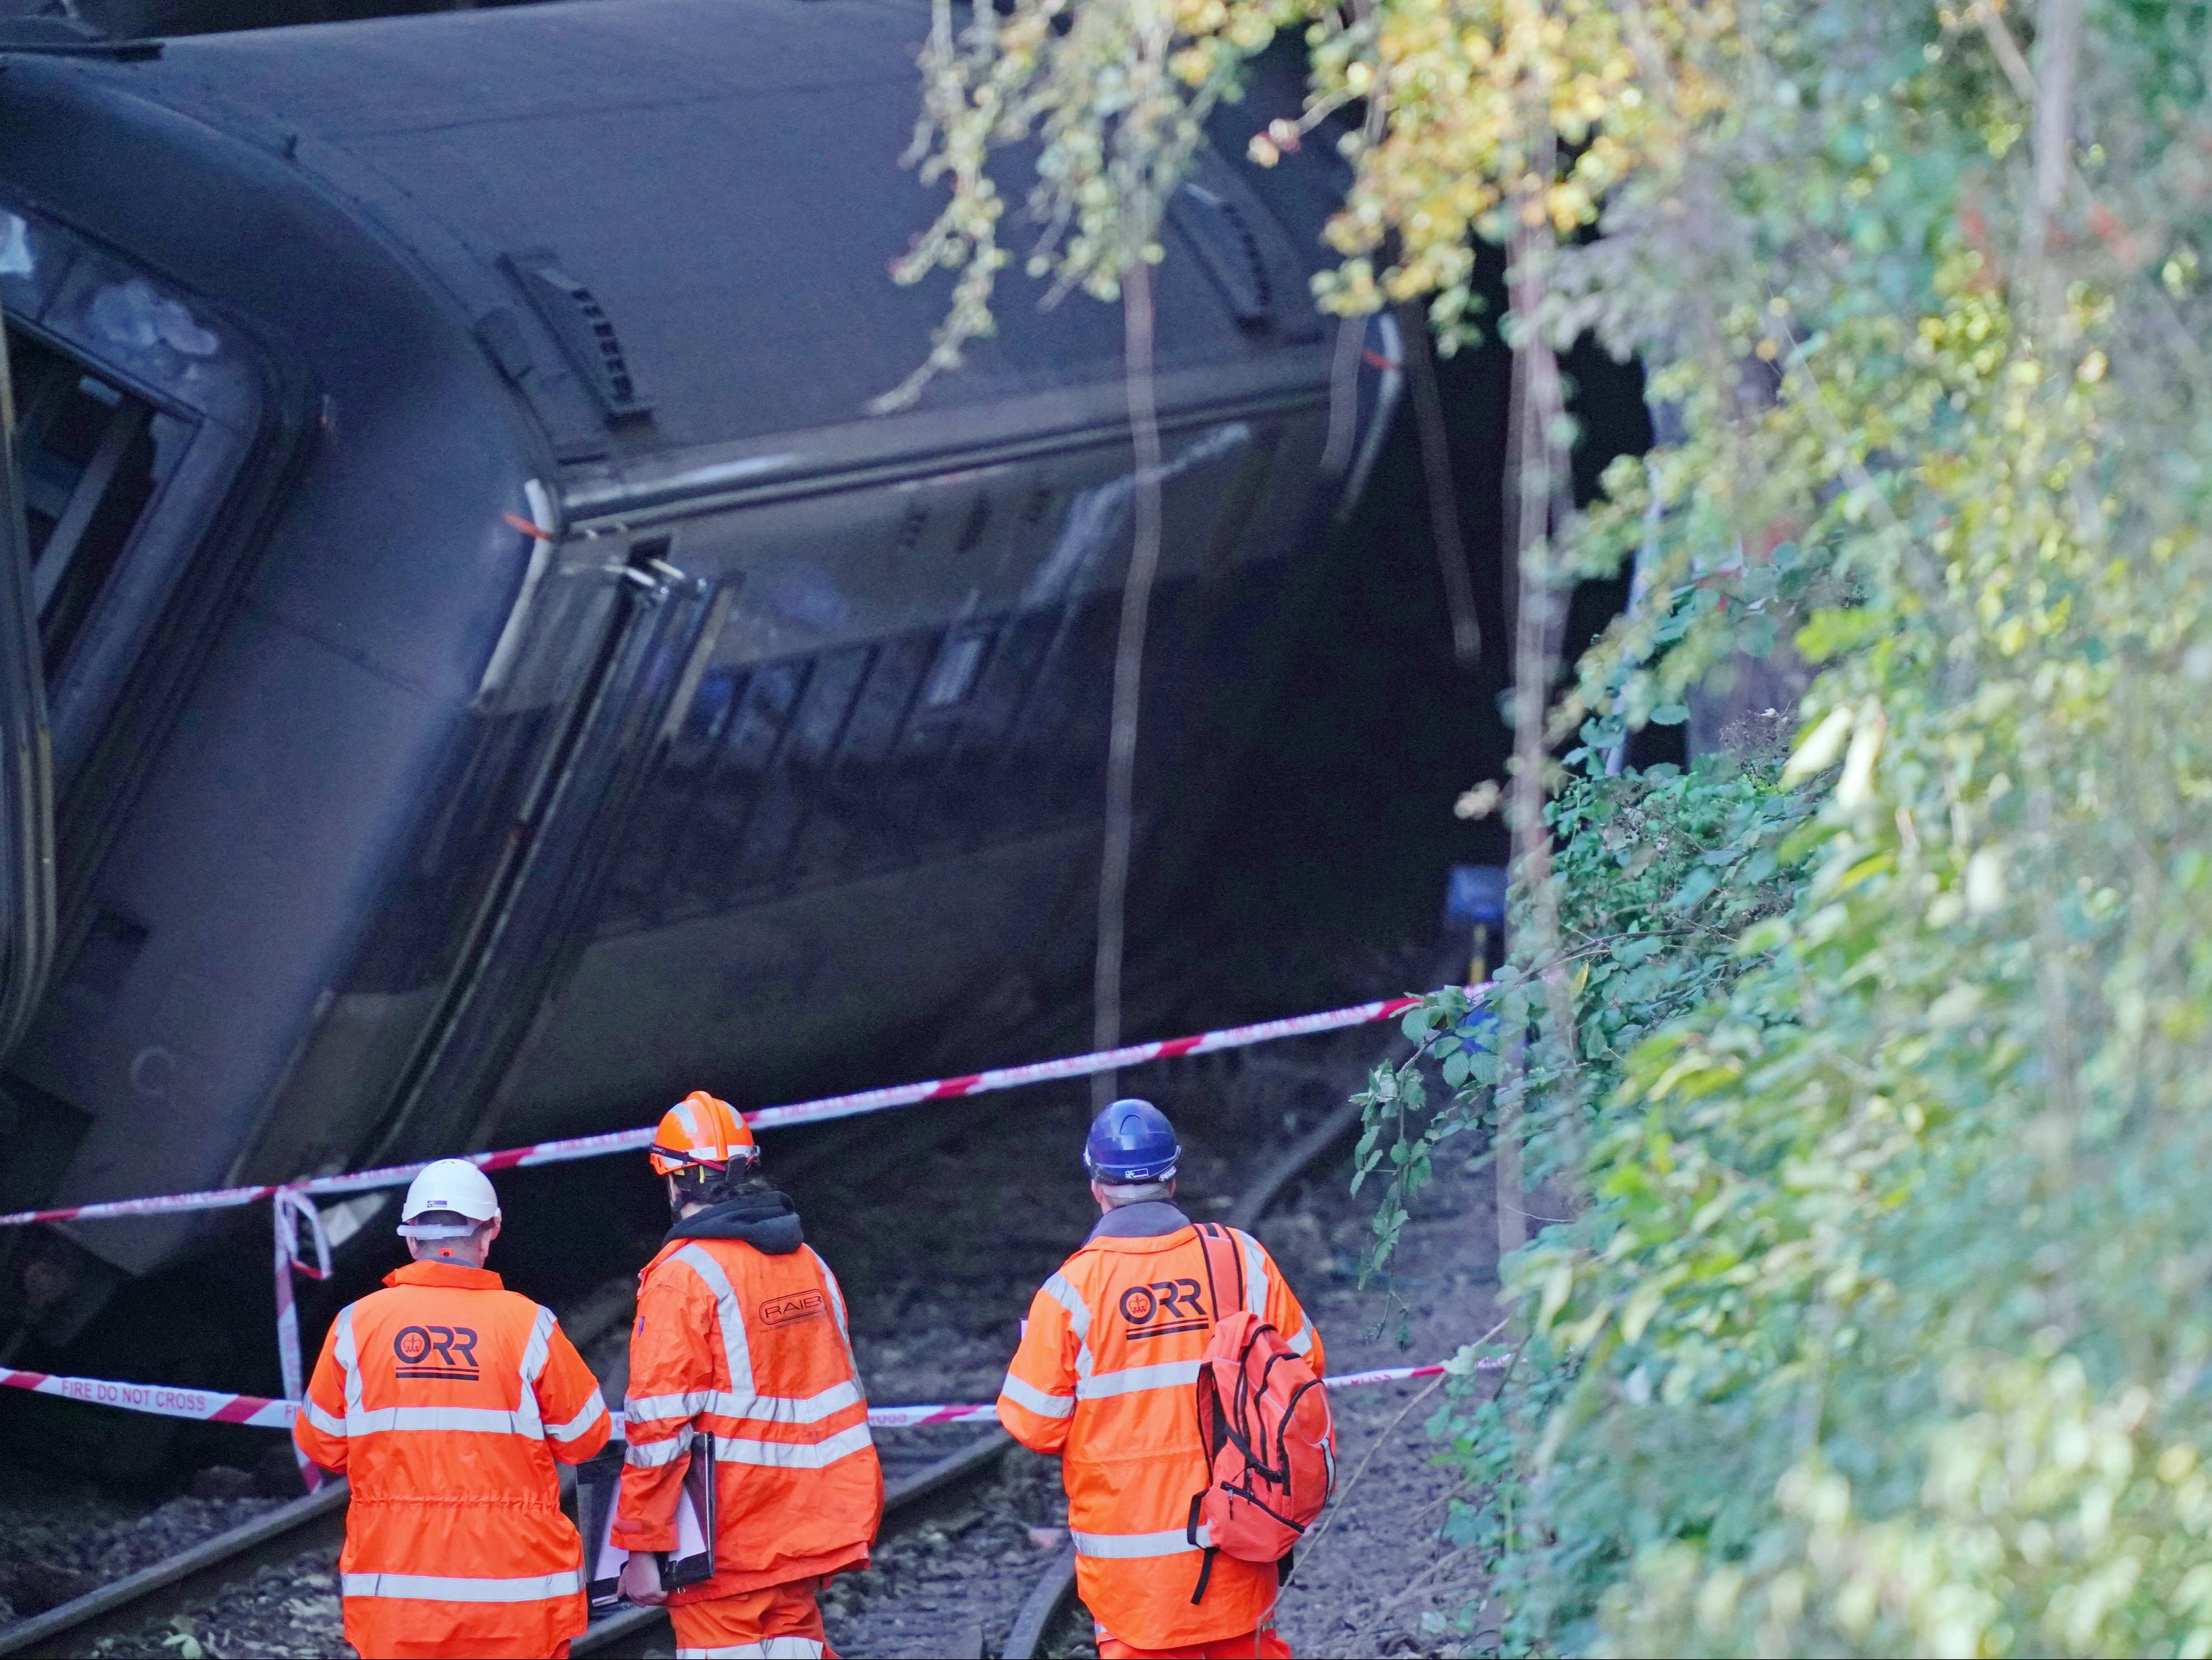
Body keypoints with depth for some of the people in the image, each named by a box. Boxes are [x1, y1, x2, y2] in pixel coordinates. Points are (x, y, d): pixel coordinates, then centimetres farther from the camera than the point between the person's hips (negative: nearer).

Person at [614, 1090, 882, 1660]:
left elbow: (660, 1426, -15)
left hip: (722, 1548, -7)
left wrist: (642, 1548, -12)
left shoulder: (683, 1277, -12)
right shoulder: (809, 1264, 10)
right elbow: (843, 1397, 16)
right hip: (801, 1538, 7)